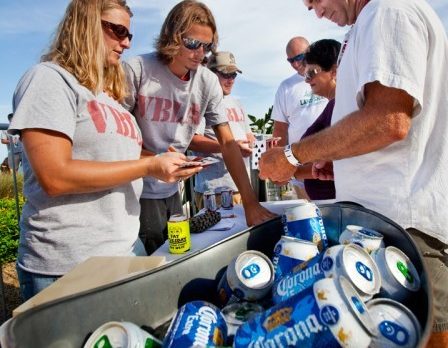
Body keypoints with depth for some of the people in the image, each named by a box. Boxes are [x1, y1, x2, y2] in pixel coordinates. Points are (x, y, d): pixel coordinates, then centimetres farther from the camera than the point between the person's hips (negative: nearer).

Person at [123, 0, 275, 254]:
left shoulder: (208, 81, -4)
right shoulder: (137, 70, -13)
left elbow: (228, 143, -5)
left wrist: (250, 202, -11)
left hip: (172, 191, 4)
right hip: (137, 191, -3)